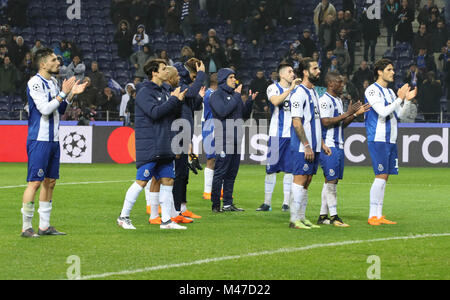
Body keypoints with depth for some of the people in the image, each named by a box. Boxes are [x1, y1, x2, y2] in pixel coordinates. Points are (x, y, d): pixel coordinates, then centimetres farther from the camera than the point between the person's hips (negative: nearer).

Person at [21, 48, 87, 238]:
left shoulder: (53, 82, 15)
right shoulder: (35, 83, -13)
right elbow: (45, 109, -21)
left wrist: (72, 94, 12)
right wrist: (63, 93, -15)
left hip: (53, 140, 9)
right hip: (39, 140, -9)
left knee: (50, 182, 9)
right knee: (35, 182, -8)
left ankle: (44, 226, 14)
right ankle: (26, 227, -5)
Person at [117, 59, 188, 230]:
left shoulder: (163, 92, 17)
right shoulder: (145, 92, -9)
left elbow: (171, 114, 18)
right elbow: (155, 112, -22)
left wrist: (178, 100, 2)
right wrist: (174, 100, -16)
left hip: (164, 146, 8)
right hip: (148, 147, -8)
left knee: (168, 181, 5)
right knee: (141, 181, -6)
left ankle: (166, 220, 9)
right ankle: (124, 217, 4)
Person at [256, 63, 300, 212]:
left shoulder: (297, 89, 12)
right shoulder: (273, 88, 1)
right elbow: (275, 101, -20)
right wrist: (290, 88, -24)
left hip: (292, 134, 3)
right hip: (276, 134, -3)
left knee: (289, 169, 2)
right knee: (271, 169, -1)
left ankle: (286, 203, 6)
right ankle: (267, 203, 6)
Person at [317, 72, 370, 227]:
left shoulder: (338, 100, 19)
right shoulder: (324, 100, -12)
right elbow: (326, 122, -21)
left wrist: (356, 114, 9)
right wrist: (347, 114, -20)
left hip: (338, 146, 10)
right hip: (328, 146, -10)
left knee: (331, 181, 9)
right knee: (331, 181, -9)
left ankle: (323, 216, 12)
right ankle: (333, 216, -9)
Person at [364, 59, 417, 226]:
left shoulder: (390, 92, 18)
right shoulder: (372, 90, -8)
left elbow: (399, 114, 20)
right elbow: (383, 112, -19)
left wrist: (407, 100, 5)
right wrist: (400, 98, -17)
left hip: (390, 140, 9)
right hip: (378, 139, -8)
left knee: (384, 177, 7)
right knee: (381, 176, -12)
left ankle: (379, 215, 10)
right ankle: (372, 216, -9)